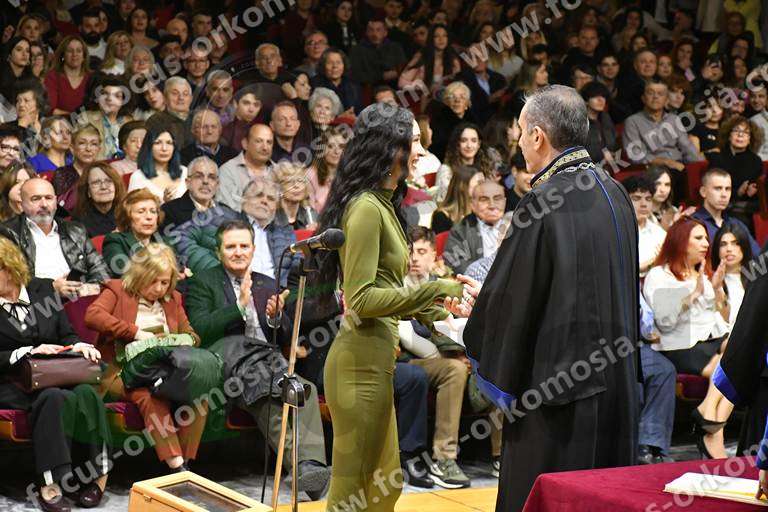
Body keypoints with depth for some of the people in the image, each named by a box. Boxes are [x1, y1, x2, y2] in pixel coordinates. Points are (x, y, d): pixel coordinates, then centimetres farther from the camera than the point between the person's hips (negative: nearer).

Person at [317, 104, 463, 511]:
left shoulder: (381, 205, 14)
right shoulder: (365, 208, -16)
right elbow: (360, 299, -20)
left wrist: (426, 310, 19)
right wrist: (432, 291, -18)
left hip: (376, 357, 10)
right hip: (361, 358, -10)